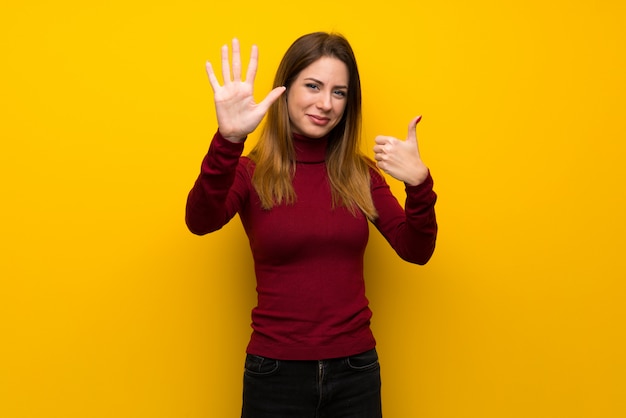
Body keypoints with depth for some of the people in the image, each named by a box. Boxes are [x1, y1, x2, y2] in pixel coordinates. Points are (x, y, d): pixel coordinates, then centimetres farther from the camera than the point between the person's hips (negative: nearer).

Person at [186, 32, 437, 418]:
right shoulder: (251, 172, -7)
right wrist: (227, 140, -40)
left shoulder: (360, 173, 1)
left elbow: (416, 251, -5)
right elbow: (201, 222, -25)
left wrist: (419, 184, -22)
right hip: (276, 371, -2)